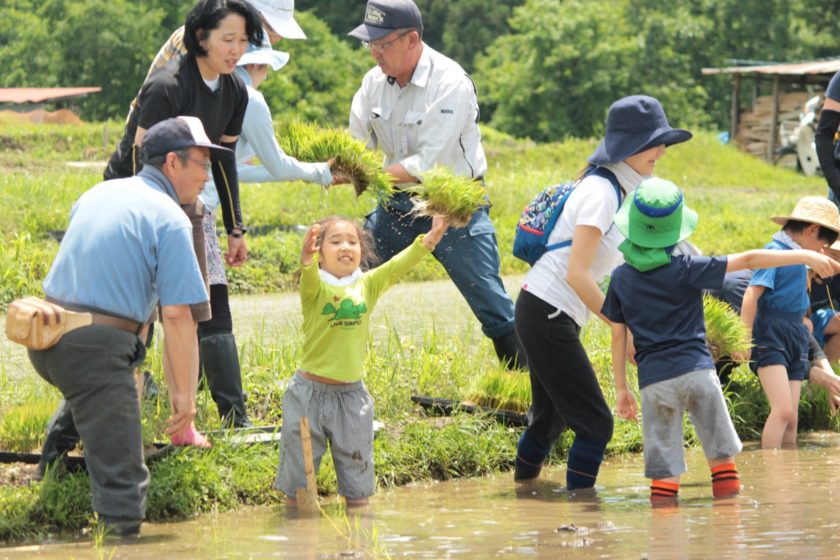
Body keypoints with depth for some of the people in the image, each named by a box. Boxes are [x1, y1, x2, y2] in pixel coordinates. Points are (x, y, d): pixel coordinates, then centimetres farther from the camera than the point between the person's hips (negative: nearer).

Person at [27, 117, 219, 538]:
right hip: (97, 347, -8)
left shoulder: (97, 194, 18)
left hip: (45, 339, 8)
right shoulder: (170, 218, -6)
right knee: (121, 477, -9)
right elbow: (176, 315, -11)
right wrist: (184, 393, -5)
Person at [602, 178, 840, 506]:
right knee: (721, 451, 11)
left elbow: (618, 336, 8)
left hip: (653, 380, 2)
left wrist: (621, 389, 16)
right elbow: (748, 260, -6)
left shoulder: (620, 279, 5)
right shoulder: (685, 269, -3)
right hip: (697, 370, -2)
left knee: (663, 468, 3)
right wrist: (806, 257, -3)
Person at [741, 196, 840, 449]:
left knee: (791, 418, 3)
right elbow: (751, 295, -15)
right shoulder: (775, 251, -9)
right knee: (783, 410, -20)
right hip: (771, 336, -8)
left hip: (795, 337, 8)